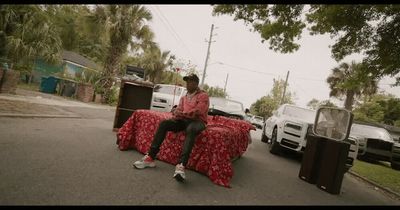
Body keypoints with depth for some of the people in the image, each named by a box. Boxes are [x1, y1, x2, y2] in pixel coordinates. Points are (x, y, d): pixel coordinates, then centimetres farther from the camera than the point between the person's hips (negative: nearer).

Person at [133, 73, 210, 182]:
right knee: (163, 123, -20)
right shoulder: (183, 97, 23)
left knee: (191, 129, -41)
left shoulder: (203, 95, 3)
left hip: (197, 121, -5)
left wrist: (182, 113, -19)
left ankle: (181, 165, -54)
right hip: (183, 120, 6)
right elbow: (178, 111, 12)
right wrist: (176, 113, -13)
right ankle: (150, 157, -22)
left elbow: (198, 111, -13)